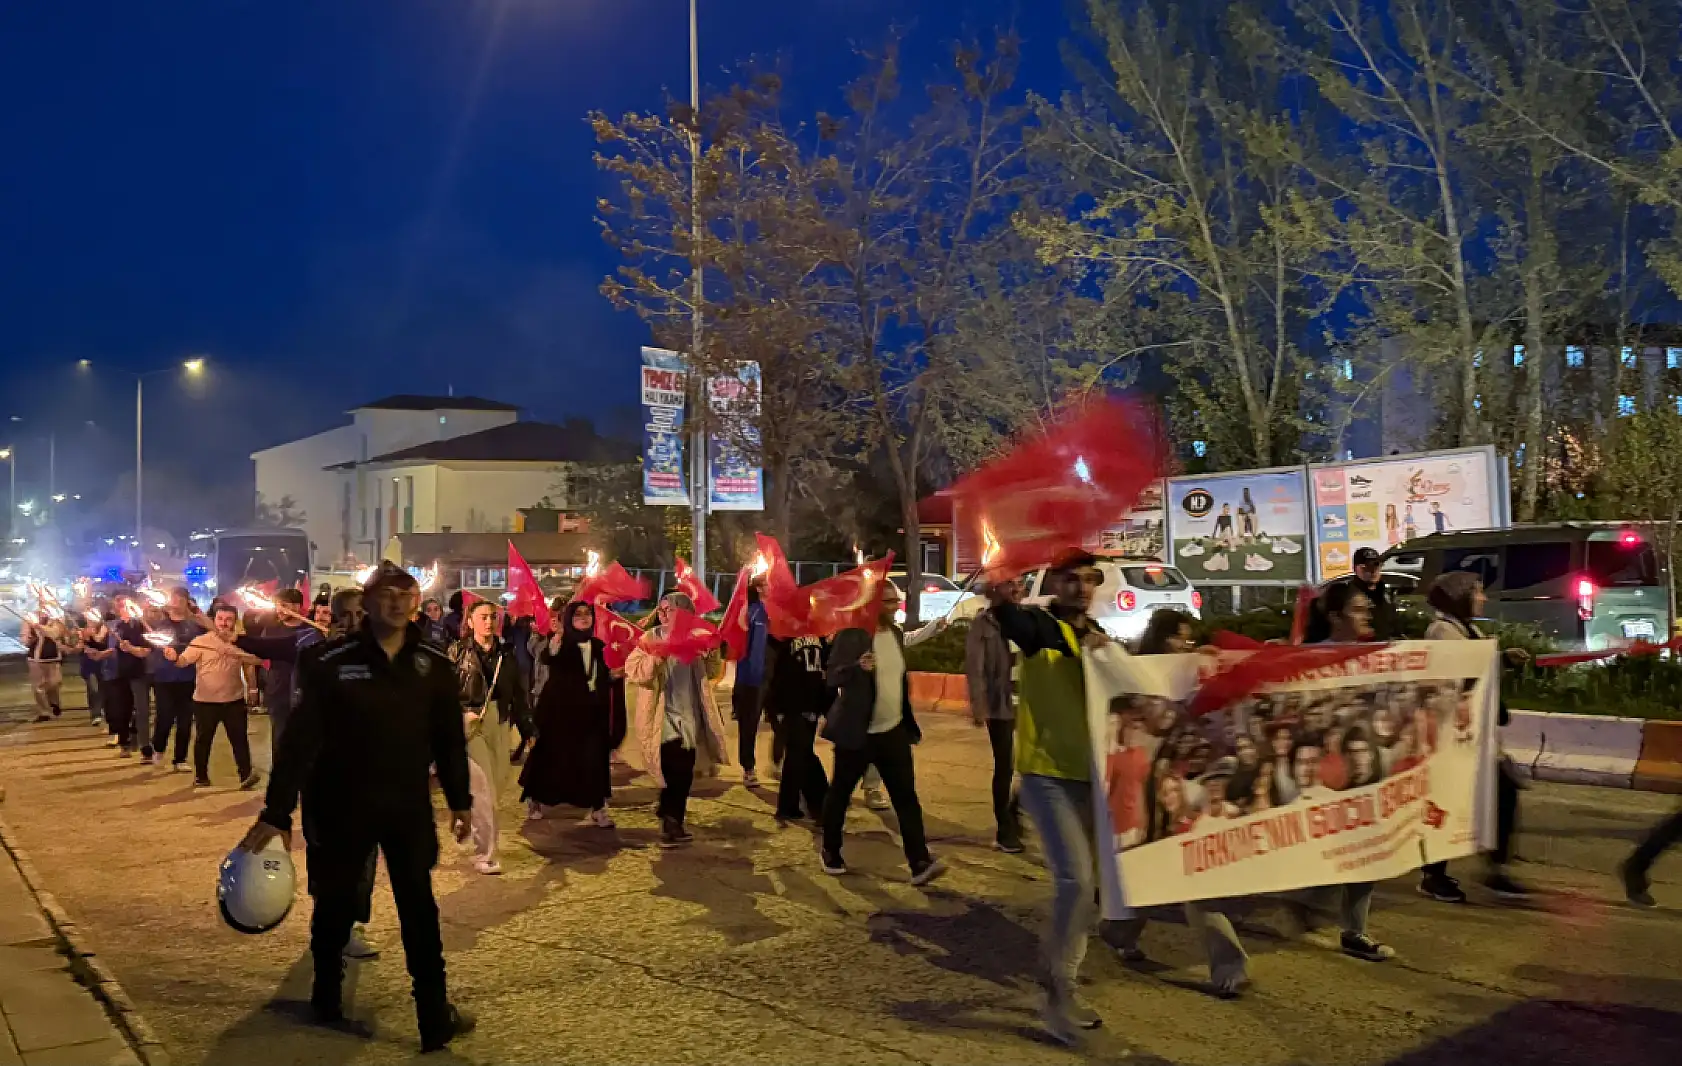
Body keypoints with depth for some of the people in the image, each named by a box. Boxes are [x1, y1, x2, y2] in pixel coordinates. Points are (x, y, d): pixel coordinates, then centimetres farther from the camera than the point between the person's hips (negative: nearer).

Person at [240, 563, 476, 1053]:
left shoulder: (433, 664, -2)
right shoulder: (330, 661, -12)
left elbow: (450, 737, 6)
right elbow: (300, 737, -15)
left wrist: (460, 800, 10)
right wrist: (277, 811, -18)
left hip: (409, 806, 2)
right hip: (343, 807, -2)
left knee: (419, 907, 5)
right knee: (335, 904, 11)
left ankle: (434, 1015, 14)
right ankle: (326, 999, 30)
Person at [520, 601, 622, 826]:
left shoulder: (598, 646, 7)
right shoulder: (560, 642, -10)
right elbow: (544, 658, -33)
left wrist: (614, 676, -2)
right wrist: (552, 648, -54)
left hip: (590, 712, 4)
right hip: (560, 710, -4)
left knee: (593, 759, 0)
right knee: (551, 755, 8)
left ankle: (597, 808, 3)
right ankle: (535, 798, 29)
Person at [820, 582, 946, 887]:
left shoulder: (896, 633, 8)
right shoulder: (852, 634, -13)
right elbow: (833, 676, -17)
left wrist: (909, 720, 18)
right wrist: (858, 667, -36)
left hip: (894, 731, 5)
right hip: (857, 733, -5)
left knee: (906, 796, -4)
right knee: (840, 794, 9)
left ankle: (920, 863, -8)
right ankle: (830, 853, 27)